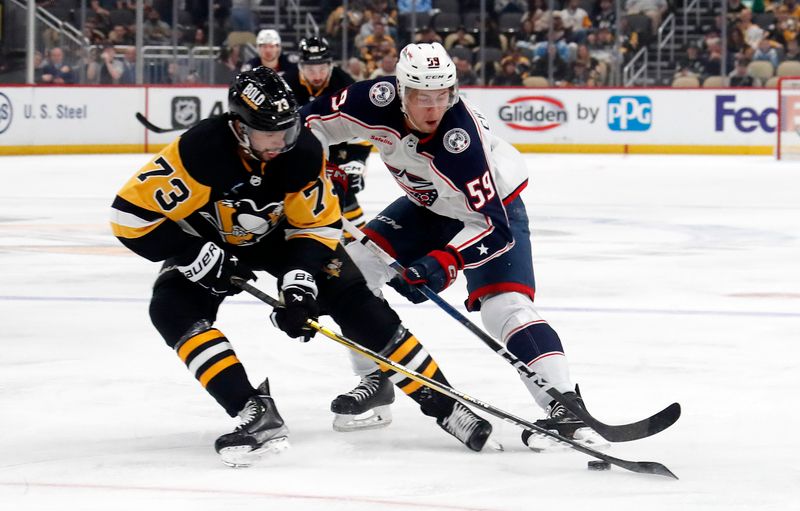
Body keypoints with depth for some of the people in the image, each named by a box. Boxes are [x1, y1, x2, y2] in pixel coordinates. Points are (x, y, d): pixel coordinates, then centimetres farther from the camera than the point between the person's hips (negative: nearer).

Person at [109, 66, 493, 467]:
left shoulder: (304, 152, -26)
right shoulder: (200, 151, -37)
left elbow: (316, 226, -13)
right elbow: (132, 213, -33)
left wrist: (299, 282, -28)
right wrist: (198, 257, -32)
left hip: (282, 236, 1)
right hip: (207, 242, -1)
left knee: (355, 302, -12)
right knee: (173, 309, -28)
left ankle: (442, 403, -3)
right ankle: (257, 415, -34)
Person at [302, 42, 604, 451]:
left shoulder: (460, 137, -39)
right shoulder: (379, 100, -26)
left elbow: (490, 223, -40)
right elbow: (317, 120, -8)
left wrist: (443, 263, -50)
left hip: (495, 206, -6)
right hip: (428, 206, 7)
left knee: (505, 305, -25)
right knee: (353, 267, -2)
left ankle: (563, 408, -29)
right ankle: (375, 379, 13)